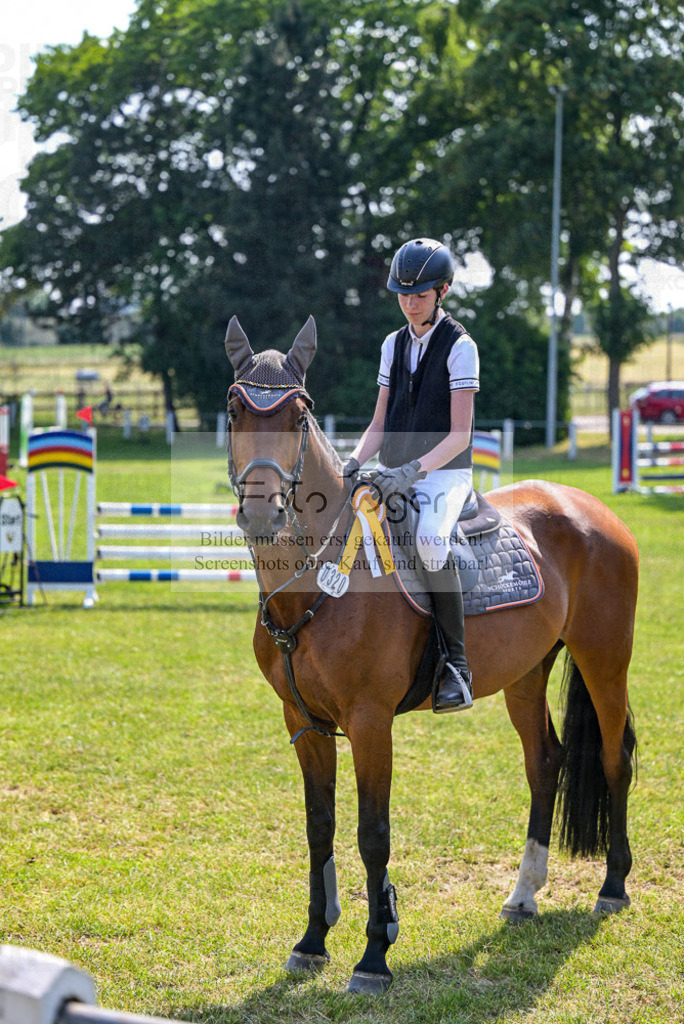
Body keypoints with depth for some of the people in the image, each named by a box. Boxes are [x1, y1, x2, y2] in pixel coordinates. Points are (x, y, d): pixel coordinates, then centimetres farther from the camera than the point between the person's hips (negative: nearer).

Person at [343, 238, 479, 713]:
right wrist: (354, 462, -5)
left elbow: (459, 435, -12)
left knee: (431, 540, -36)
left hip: (444, 473, -7)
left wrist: (413, 469, -25)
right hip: (394, 474, 7)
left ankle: (456, 663, -28)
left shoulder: (459, 346, -6)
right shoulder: (394, 344, 14)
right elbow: (380, 423, 15)